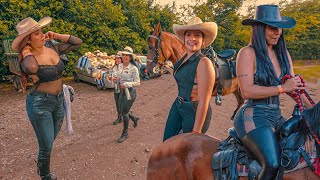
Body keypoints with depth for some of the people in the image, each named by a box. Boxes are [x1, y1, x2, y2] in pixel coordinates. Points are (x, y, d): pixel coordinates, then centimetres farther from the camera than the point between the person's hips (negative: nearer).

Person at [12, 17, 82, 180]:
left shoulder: (54, 49, -1)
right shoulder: (29, 58, -18)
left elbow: (77, 42, 7)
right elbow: (31, 68, -43)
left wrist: (56, 36, -2)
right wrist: (27, 52, -23)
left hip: (58, 101, 6)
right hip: (39, 103, -6)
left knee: (49, 143, 24)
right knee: (47, 146, 5)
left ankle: (41, 165, 51)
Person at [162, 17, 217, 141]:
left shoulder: (204, 63, -25)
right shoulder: (184, 58, 1)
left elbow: (203, 102, -25)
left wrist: (196, 131, -22)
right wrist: (168, 68, 29)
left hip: (195, 111, -8)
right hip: (178, 106, 8)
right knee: (167, 140, 19)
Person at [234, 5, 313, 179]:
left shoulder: (283, 53, 14)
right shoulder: (247, 53, -8)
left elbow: (295, 85, 15)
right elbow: (247, 91, -18)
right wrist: (282, 88, -14)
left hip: (277, 116, 8)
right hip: (253, 117, -8)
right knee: (273, 165, -21)